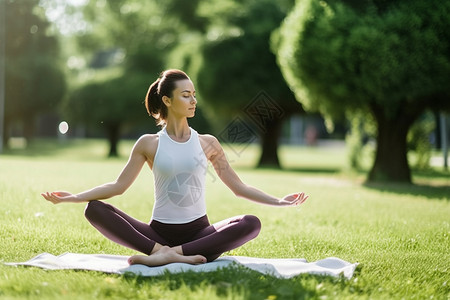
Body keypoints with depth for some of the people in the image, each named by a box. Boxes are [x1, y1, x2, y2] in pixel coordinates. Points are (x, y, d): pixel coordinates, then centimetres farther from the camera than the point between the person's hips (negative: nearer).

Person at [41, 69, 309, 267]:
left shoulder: (207, 143, 7)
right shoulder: (149, 144, 4)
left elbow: (238, 187, 9)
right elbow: (118, 186, 4)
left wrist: (278, 201, 1)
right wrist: (73, 197, -4)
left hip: (199, 232, 1)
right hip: (159, 232, -1)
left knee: (251, 224, -29)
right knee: (95, 210, -21)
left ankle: (168, 254, -33)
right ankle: (164, 251, -34)